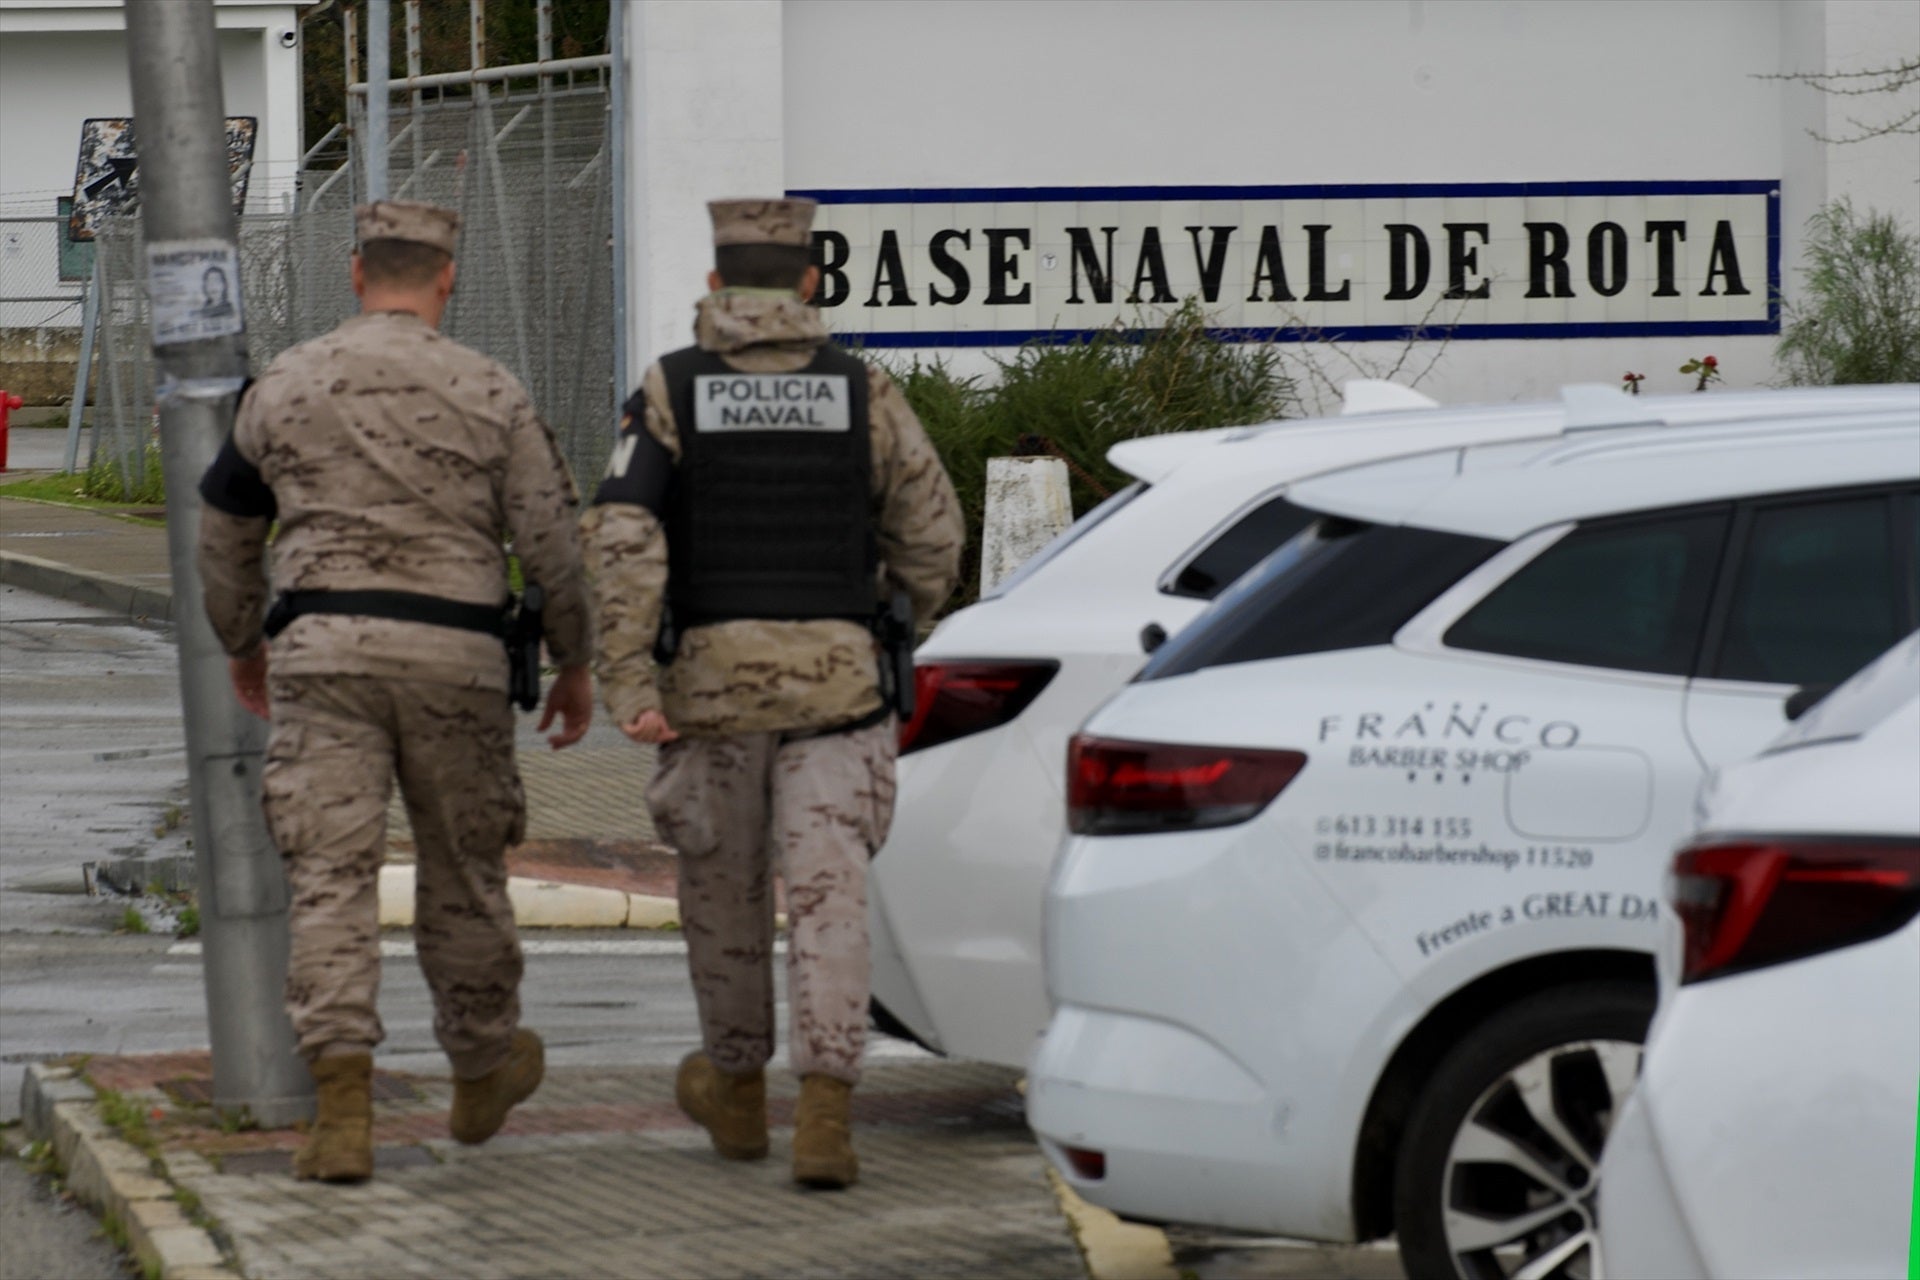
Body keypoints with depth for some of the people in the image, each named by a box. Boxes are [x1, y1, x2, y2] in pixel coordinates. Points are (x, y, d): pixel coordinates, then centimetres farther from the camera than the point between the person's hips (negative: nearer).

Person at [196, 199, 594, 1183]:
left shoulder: (286, 384, 7)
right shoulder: (489, 394, 2)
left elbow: (226, 531, 17)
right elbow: (553, 545, 0)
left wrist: (242, 642, 33)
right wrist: (576, 664, 14)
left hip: (325, 654, 0)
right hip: (454, 660, 0)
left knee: (331, 880, -5)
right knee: (461, 872, 17)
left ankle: (343, 1110, -19)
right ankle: (482, 1072, 36)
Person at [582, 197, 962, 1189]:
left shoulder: (670, 391, -2)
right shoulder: (863, 392, 1)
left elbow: (620, 539, -13)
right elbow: (931, 537, 6)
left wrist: (625, 685, -13)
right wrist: (905, 619, 27)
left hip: (711, 679, 0)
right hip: (834, 683, 0)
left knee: (723, 884, 18)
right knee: (827, 897, -3)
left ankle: (736, 1088, 35)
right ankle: (824, 1115, -16)